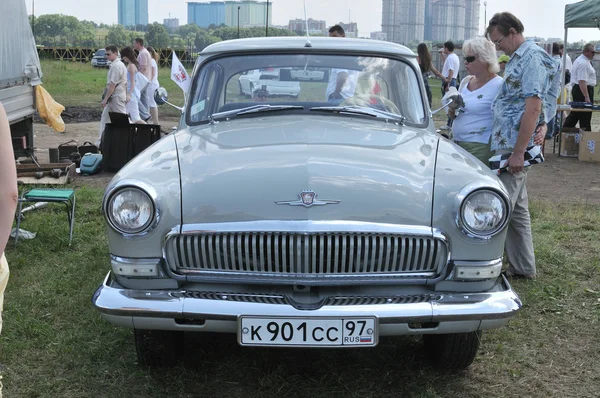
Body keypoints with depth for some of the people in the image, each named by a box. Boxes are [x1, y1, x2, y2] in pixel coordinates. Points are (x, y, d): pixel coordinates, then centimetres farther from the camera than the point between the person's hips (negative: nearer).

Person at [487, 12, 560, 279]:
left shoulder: (532, 58, -14)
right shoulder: (518, 59, 17)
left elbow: (533, 107, -21)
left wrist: (518, 152, -24)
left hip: (512, 146, -10)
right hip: (507, 146, 10)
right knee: (517, 209, 14)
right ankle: (523, 268, 23)